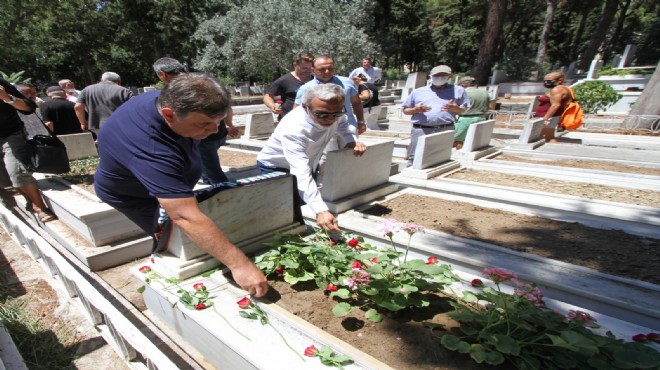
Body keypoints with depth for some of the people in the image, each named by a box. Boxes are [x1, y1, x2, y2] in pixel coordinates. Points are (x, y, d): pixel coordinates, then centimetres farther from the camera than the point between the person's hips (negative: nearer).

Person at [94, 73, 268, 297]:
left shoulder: (171, 99, -25)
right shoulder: (151, 148, -48)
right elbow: (186, 217, -53)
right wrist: (238, 264, -54)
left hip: (169, 182, 7)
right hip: (132, 194, -7)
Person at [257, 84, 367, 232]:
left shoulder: (335, 113, -22)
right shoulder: (293, 128, -42)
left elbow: (345, 128, -2)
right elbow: (301, 174, -49)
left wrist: (352, 141, -26)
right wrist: (321, 210, -60)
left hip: (308, 163, 6)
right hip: (276, 168, -6)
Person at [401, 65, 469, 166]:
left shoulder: (458, 90, 16)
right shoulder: (418, 91, 16)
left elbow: (464, 109, 16)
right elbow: (405, 110, 16)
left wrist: (456, 108, -7)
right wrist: (416, 110, -6)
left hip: (445, 130, 1)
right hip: (421, 130, 0)